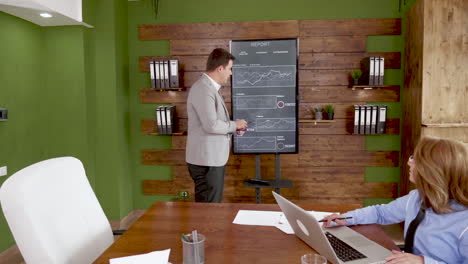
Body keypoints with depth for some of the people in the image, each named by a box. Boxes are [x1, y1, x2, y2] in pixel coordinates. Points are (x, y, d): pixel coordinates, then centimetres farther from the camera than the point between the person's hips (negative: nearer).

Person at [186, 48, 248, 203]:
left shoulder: (209, 87, 15)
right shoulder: (203, 89, -18)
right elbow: (211, 125, -25)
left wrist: (232, 128, 10)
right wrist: (234, 125, -10)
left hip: (212, 158, 10)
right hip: (206, 161, -10)